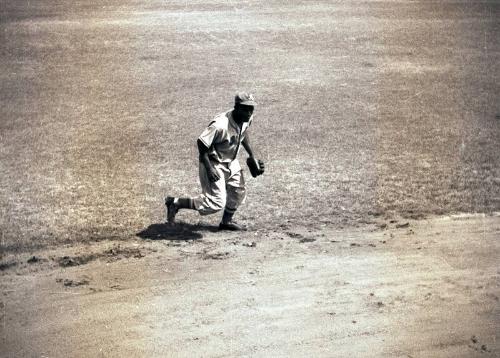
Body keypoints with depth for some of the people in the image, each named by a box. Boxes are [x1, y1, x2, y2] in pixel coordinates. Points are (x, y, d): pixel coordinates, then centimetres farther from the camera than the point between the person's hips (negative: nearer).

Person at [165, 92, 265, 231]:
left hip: (231, 161, 8)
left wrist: (252, 155, 11)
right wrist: (209, 168, -31)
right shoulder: (220, 125, -34)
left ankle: (226, 221, 41)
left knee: (239, 192, 17)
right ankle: (176, 203, 2)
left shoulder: (247, 119, -9)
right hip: (214, 163, -8)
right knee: (216, 202, -10)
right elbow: (201, 143, -28)